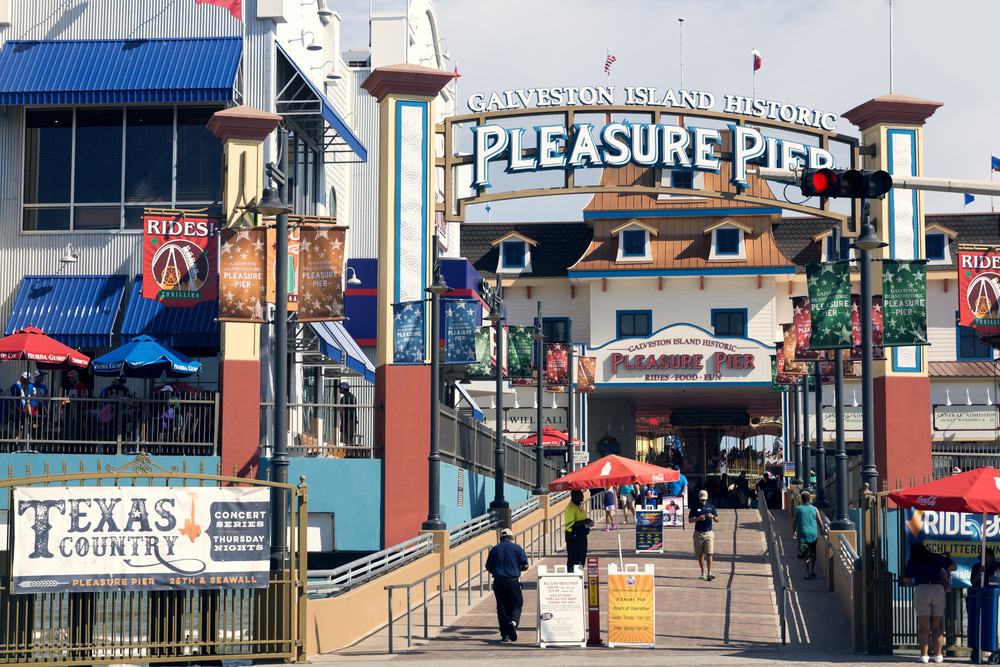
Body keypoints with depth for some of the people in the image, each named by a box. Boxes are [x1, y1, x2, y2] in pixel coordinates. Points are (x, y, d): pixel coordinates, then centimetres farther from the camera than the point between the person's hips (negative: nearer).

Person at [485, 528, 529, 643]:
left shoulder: (494, 549, 9)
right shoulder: (517, 548, 1)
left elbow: (488, 568, 11)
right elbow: (525, 565, -2)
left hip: (498, 582, 3)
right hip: (513, 581, -2)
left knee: (501, 608, 9)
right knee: (516, 605, 7)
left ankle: (505, 635, 8)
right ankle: (513, 622, -23)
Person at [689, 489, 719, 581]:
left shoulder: (711, 507, 9)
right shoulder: (695, 507, 5)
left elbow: (717, 519, 10)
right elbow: (689, 520, 2)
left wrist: (712, 516, -12)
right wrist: (698, 518, -16)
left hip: (708, 533, 0)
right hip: (698, 533, 0)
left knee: (709, 554, -11)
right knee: (700, 555, 4)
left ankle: (709, 573, -16)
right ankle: (703, 573, 15)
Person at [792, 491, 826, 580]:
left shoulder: (798, 509, -2)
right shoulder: (815, 509, 1)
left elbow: (794, 522, 5)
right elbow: (821, 523, 2)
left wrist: (793, 533, 18)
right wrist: (822, 532, 19)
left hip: (803, 535, -2)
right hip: (813, 535, 2)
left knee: (804, 556, 1)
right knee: (812, 555, 17)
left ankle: (808, 574, -7)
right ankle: (812, 571, 16)